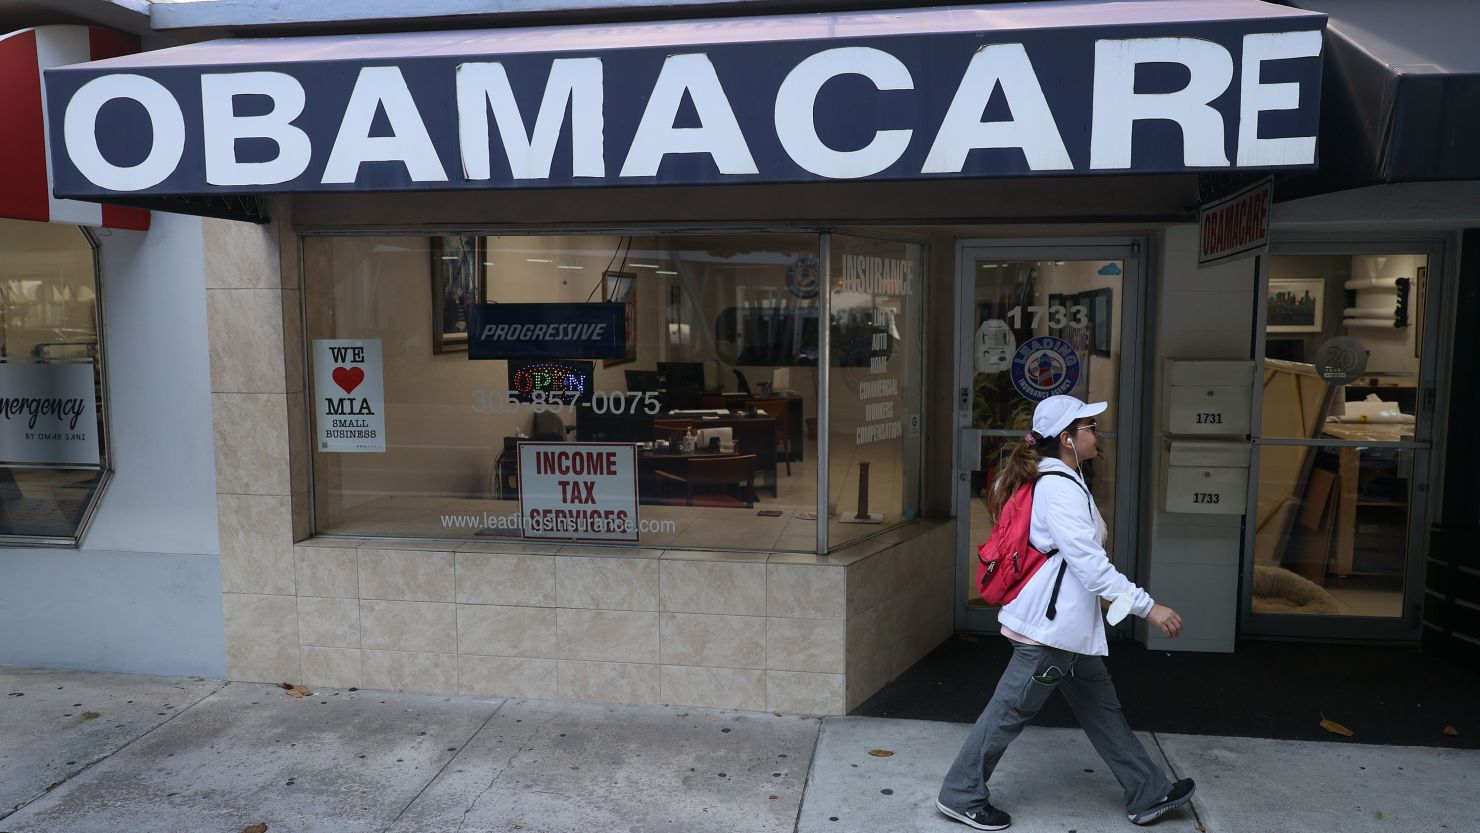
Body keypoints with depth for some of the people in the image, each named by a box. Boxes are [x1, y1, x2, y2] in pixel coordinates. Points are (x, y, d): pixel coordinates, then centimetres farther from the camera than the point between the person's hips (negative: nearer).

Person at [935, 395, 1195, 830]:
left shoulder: (1058, 480, 11)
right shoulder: (1060, 488, -21)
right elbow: (1091, 565, -25)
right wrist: (1148, 607, -24)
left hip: (1067, 625, 11)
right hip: (1051, 626, -11)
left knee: (1101, 708, 18)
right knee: (1012, 711, 1)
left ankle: (1148, 793, 31)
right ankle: (961, 796, 14)